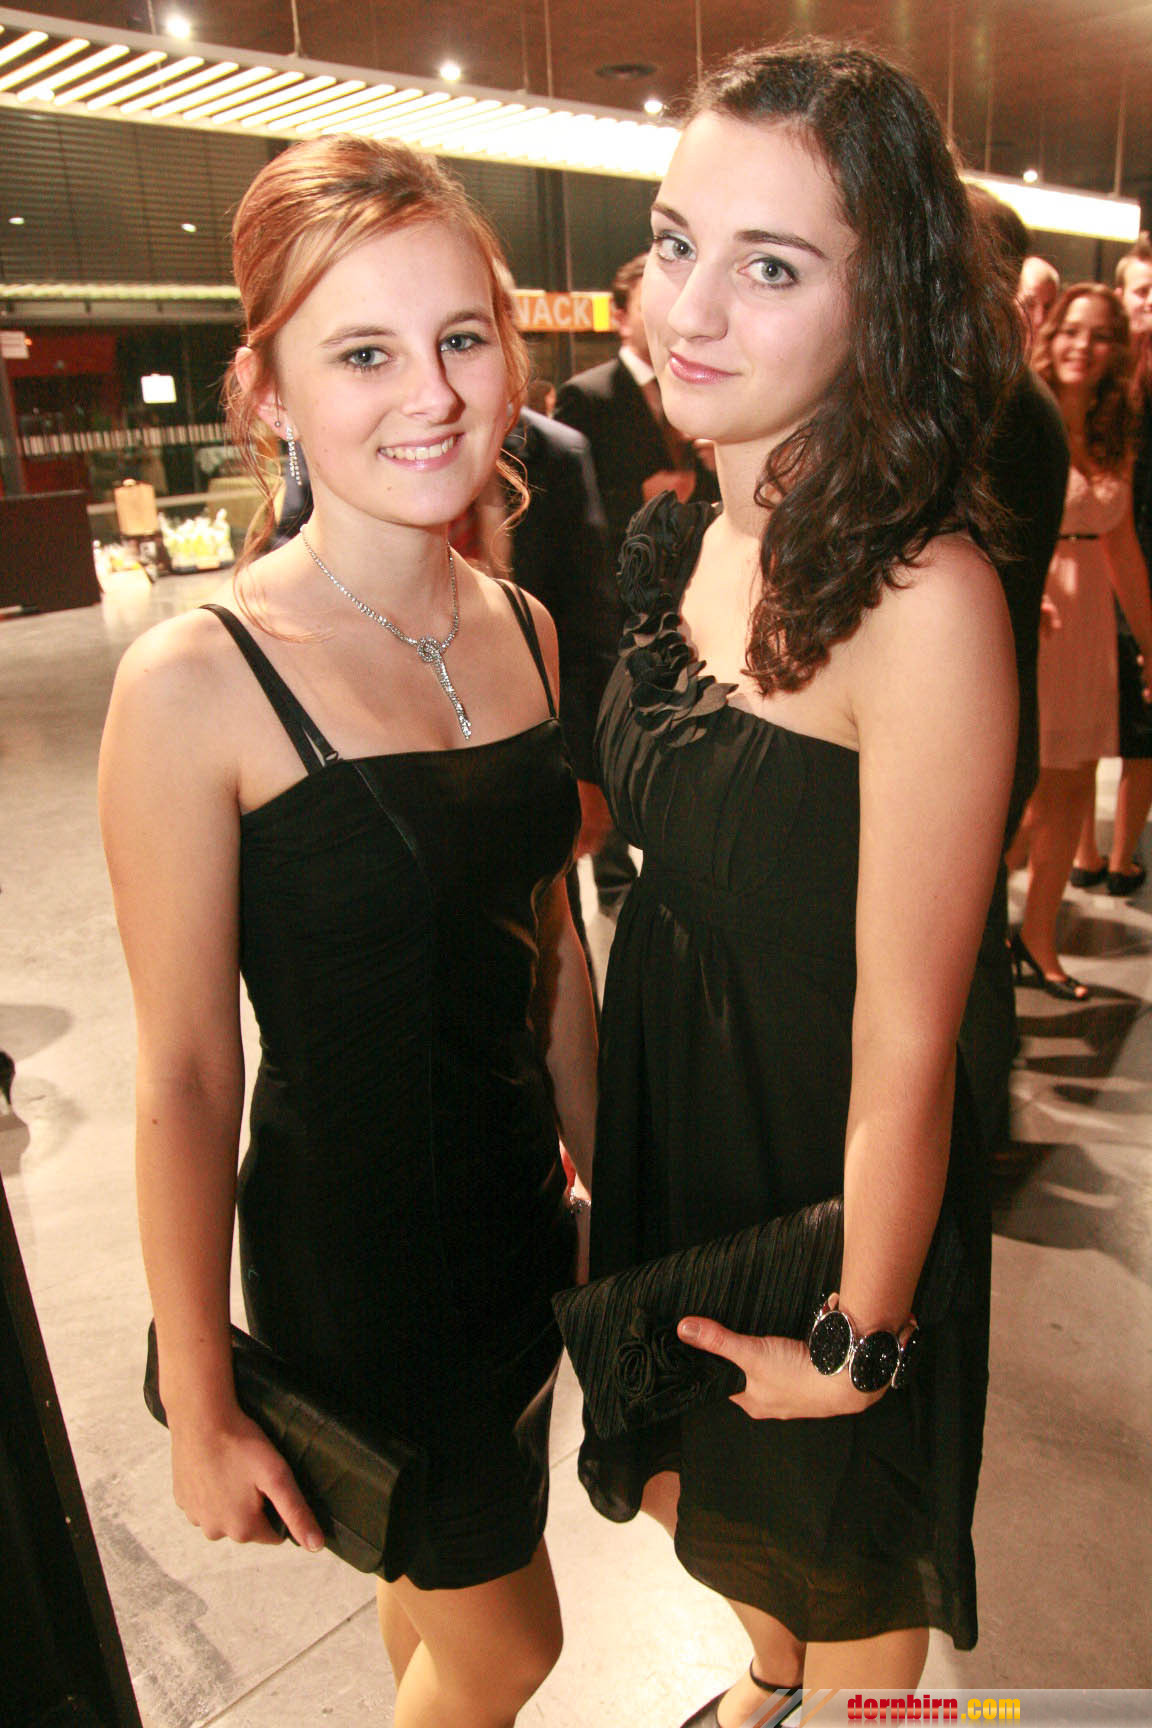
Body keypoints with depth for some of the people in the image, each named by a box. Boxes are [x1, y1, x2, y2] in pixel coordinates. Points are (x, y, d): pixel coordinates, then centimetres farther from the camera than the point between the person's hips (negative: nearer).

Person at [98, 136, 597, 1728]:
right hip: (352, 1247, -5)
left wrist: (598, 1180, 14)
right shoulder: (196, 683, -21)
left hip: (519, 1201, 5)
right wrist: (200, 1409, -7)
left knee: (449, 1558, 29)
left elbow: (551, 950, 6)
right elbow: (184, 1079, -16)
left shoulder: (525, 629, -2)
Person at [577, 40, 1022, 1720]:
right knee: (697, 1488, 33)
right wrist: (603, 1126, 11)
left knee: (842, 1561, 24)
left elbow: (907, 1041, -24)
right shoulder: (692, 541, -4)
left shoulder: (924, 600, -29)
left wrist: (860, 1337, -12)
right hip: (669, 1124, 7)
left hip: (824, 1178, -7)